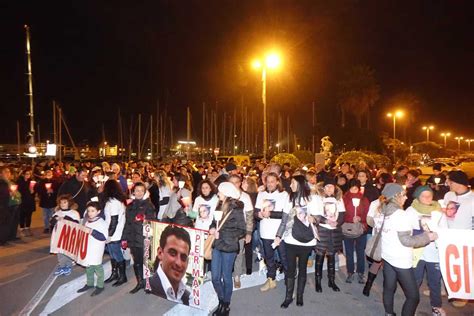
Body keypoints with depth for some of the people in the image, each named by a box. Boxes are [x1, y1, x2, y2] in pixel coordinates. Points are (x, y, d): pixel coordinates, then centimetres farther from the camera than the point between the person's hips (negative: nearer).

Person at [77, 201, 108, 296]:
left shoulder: (102, 223, -17)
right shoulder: (87, 221, 6)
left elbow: (103, 237, -24)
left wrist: (93, 232, -29)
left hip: (97, 250, -7)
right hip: (87, 248, 7)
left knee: (97, 267, 3)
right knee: (88, 267, 19)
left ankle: (100, 286, 16)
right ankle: (89, 284, 35)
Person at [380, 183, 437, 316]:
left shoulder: (385, 212, 5)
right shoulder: (401, 215, -19)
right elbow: (406, 240, -20)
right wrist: (428, 236, -11)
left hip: (387, 256, 8)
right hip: (400, 260, -8)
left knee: (389, 289, 17)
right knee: (413, 296, 3)